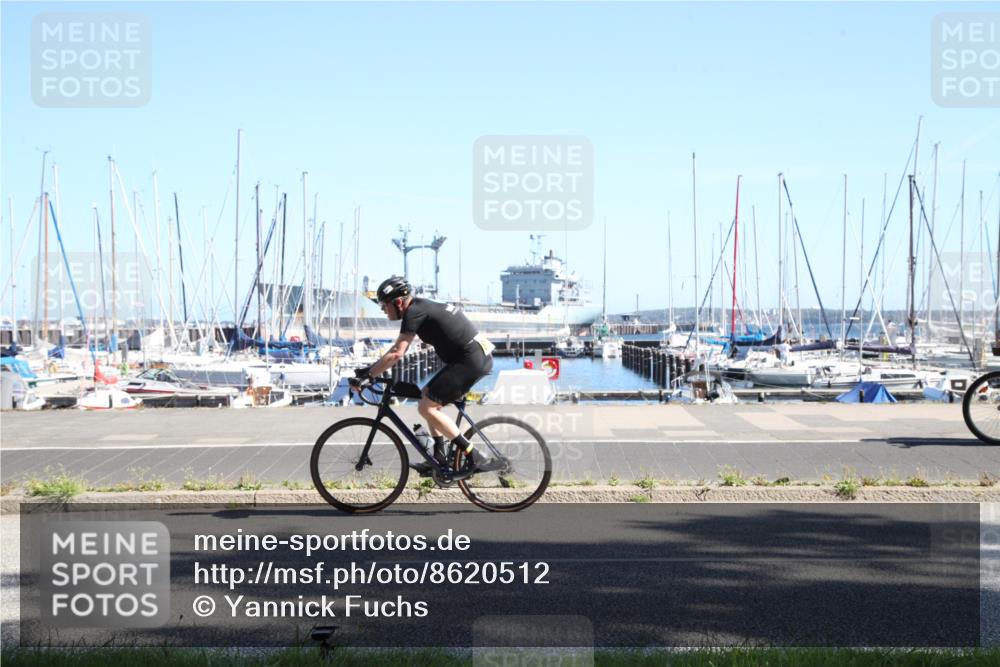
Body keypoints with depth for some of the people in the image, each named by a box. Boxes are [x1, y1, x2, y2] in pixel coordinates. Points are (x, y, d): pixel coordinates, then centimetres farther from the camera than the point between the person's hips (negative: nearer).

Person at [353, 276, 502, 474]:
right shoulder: (421, 306, 17)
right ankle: (440, 458, 17)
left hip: (471, 360, -10)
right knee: (427, 395, 18)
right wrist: (374, 368, 19)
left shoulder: (414, 312, -12)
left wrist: (368, 374, -11)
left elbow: (397, 353, -18)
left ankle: (475, 458, -10)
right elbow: (399, 348, 24)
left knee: (426, 407, -8)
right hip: (480, 356, 10)